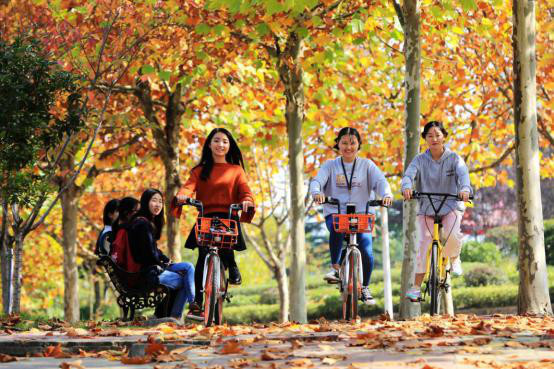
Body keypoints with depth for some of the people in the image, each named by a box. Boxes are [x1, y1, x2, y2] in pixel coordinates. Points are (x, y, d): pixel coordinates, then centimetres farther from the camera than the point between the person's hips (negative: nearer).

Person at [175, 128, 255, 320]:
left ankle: (233, 269, -13)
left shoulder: (236, 170, 17)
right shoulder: (200, 170, 17)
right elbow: (190, 185, -1)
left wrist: (247, 201, -23)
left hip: (228, 218, -1)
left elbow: (244, 189, 2)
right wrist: (183, 195, -26)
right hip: (205, 218, 1)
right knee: (203, 258, -12)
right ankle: (197, 303, -6)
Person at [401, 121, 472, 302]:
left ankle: (454, 258, 6)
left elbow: (463, 174, -20)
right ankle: (416, 287, -6)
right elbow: (409, 175, -16)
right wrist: (407, 187, -41)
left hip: (451, 206, -1)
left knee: (452, 234, -28)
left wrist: (465, 189, -43)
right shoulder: (420, 160, 1)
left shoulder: (454, 158, -2)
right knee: (424, 244, -11)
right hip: (427, 207, 1)